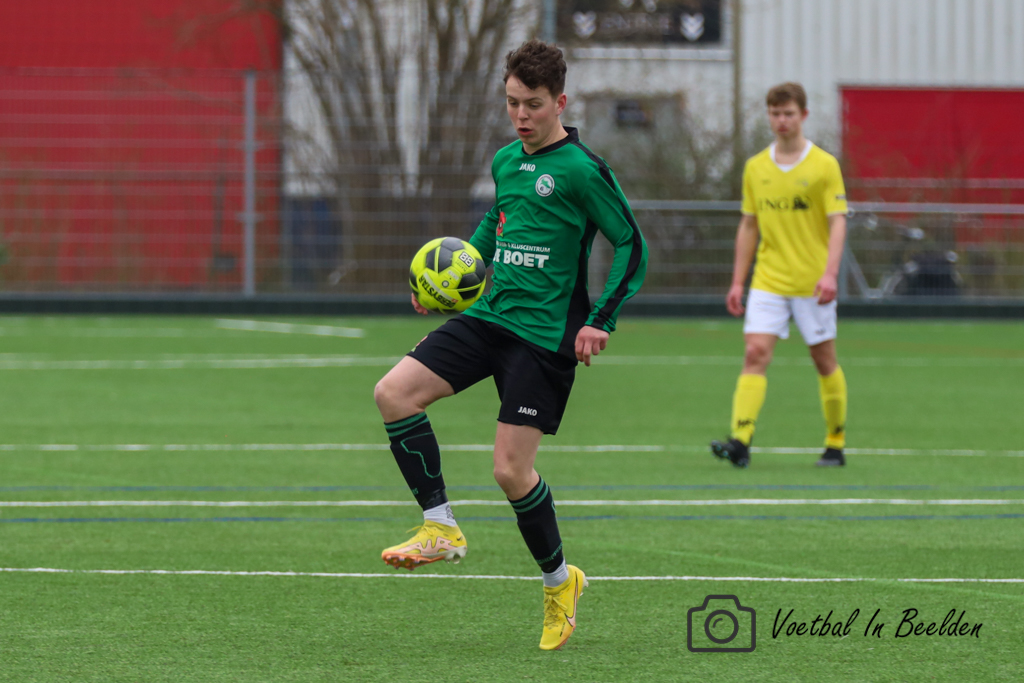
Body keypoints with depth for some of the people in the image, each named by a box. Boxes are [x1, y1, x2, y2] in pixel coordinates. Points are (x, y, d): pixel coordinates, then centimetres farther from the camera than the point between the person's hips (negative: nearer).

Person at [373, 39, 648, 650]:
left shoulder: (583, 170, -10)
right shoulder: (505, 162, 11)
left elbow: (632, 247, -7)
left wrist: (600, 322, -14)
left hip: (545, 335, -7)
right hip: (490, 317, 7)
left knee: (511, 470, -9)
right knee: (394, 392, -11)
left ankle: (560, 580, 15)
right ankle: (442, 528, -1)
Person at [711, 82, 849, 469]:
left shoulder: (824, 165, -3)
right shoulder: (755, 167, 8)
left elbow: (837, 222, -8)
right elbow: (749, 226, 14)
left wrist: (830, 273, -21)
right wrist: (737, 282, 10)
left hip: (811, 283, -3)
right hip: (768, 281, 3)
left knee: (824, 360, 6)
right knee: (756, 353, -13)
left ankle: (836, 444, 19)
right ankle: (741, 441, -23)